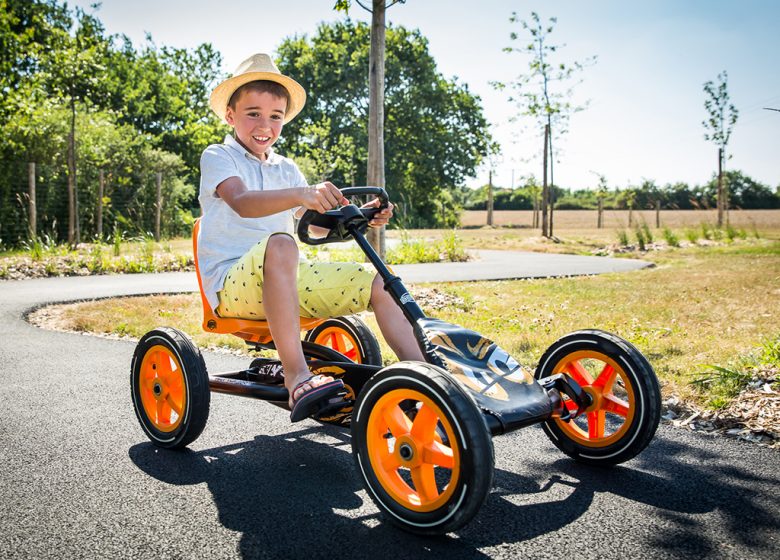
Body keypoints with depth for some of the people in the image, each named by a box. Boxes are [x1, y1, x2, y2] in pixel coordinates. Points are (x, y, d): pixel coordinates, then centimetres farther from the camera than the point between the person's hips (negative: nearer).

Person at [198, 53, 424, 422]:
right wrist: (300, 194, -41)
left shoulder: (286, 170, 19)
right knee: (279, 244, -40)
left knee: (378, 282, -7)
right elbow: (241, 202, -23)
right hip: (233, 283, -6)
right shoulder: (218, 157, -1)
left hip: (288, 280, 6)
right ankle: (296, 377, -43)